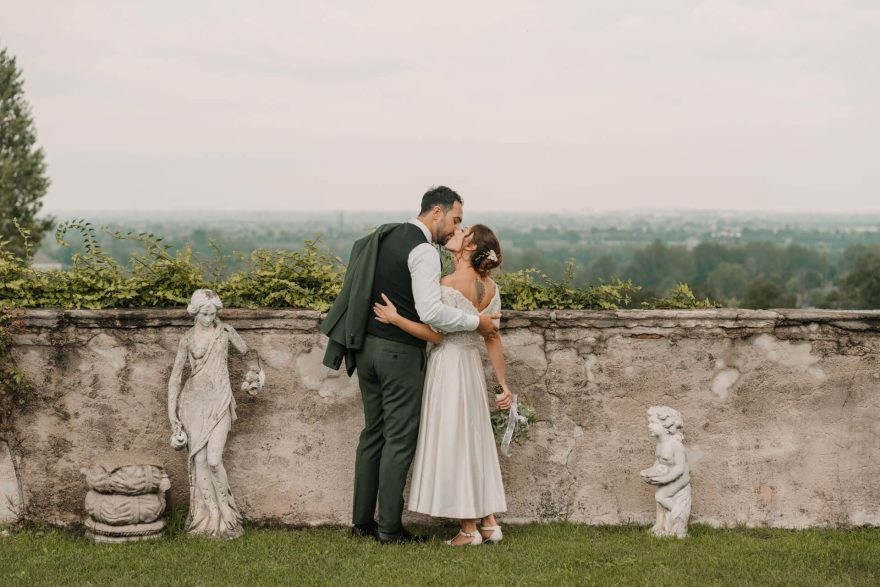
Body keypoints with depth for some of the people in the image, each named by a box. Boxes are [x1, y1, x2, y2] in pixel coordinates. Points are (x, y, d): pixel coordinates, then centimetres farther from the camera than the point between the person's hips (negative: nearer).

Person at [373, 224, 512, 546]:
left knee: (452, 444, 0)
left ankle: (469, 529, 4)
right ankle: (489, 523, 16)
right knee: (475, 441, 14)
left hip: (448, 367, -7)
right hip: (473, 367, 7)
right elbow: (493, 340, 7)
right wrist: (503, 385, 11)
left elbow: (436, 334, -18)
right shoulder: (490, 287, 5)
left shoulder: (451, 284, -18)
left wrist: (395, 318, -16)